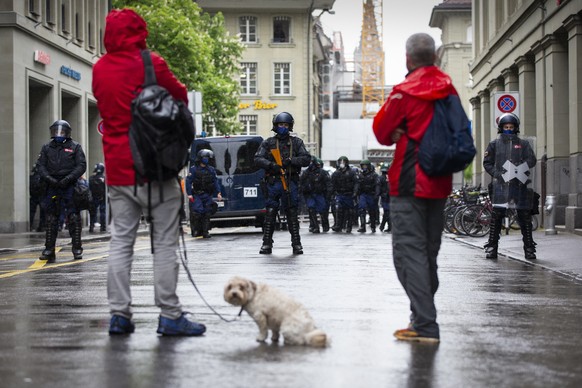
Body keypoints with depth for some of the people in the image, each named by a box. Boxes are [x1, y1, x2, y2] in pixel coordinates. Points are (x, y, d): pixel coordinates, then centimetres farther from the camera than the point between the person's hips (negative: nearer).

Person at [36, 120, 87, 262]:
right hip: (52, 186, 3)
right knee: (51, 219, 4)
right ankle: (49, 250, 8)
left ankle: (77, 249, 5)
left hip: (69, 186, -3)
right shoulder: (47, 148, 13)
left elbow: (81, 166, -2)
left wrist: (68, 178, -14)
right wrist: (49, 178, -9)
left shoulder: (75, 147, 5)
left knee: (73, 218, -3)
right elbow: (40, 165, 9)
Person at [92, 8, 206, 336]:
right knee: (165, 242, 0)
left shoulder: (100, 69, 7)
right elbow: (180, 96, 1)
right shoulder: (150, 64, -9)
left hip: (118, 169, 5)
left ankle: (119, 314, 9)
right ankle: (170, 315, 2)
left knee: (120, 242, 9)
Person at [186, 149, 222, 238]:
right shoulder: (194, 169, -2)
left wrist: (218, 192, 2)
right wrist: (189, 194, -13)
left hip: (207, 195, 4)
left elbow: (215, 181, 13)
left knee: (207, 213, 3)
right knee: (197, 212, -15)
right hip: (196, 195, -4)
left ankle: (205, 232, 9)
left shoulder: (211, 170, 11)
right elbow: (188, 182, -6)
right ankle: (196, 230, -2)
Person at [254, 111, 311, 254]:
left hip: (290, 182, 0)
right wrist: (271, 165, -16)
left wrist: (291, 161, -14)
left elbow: (306, 159, 2)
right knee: (270, 213, -2)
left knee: (292, 213, 1)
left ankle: (296, 244, 6)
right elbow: (258, 159, 2)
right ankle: (267, 244, 3)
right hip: (273, 182, 0)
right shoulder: (268, 142, 10)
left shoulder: (296, 142, 11)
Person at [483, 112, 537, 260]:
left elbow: (531, 160, 4)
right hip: (500, 184, -1)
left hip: (519, 185, 1)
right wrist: (497, 174, -7)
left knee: (524, 216, 2)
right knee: (496, 215, -6)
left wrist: (519, 168, -13)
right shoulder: (494, 144, 12)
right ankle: (492, 247, 0)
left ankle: (529, 248, 9)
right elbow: (487, 163, 8)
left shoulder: (523, 144, 14)